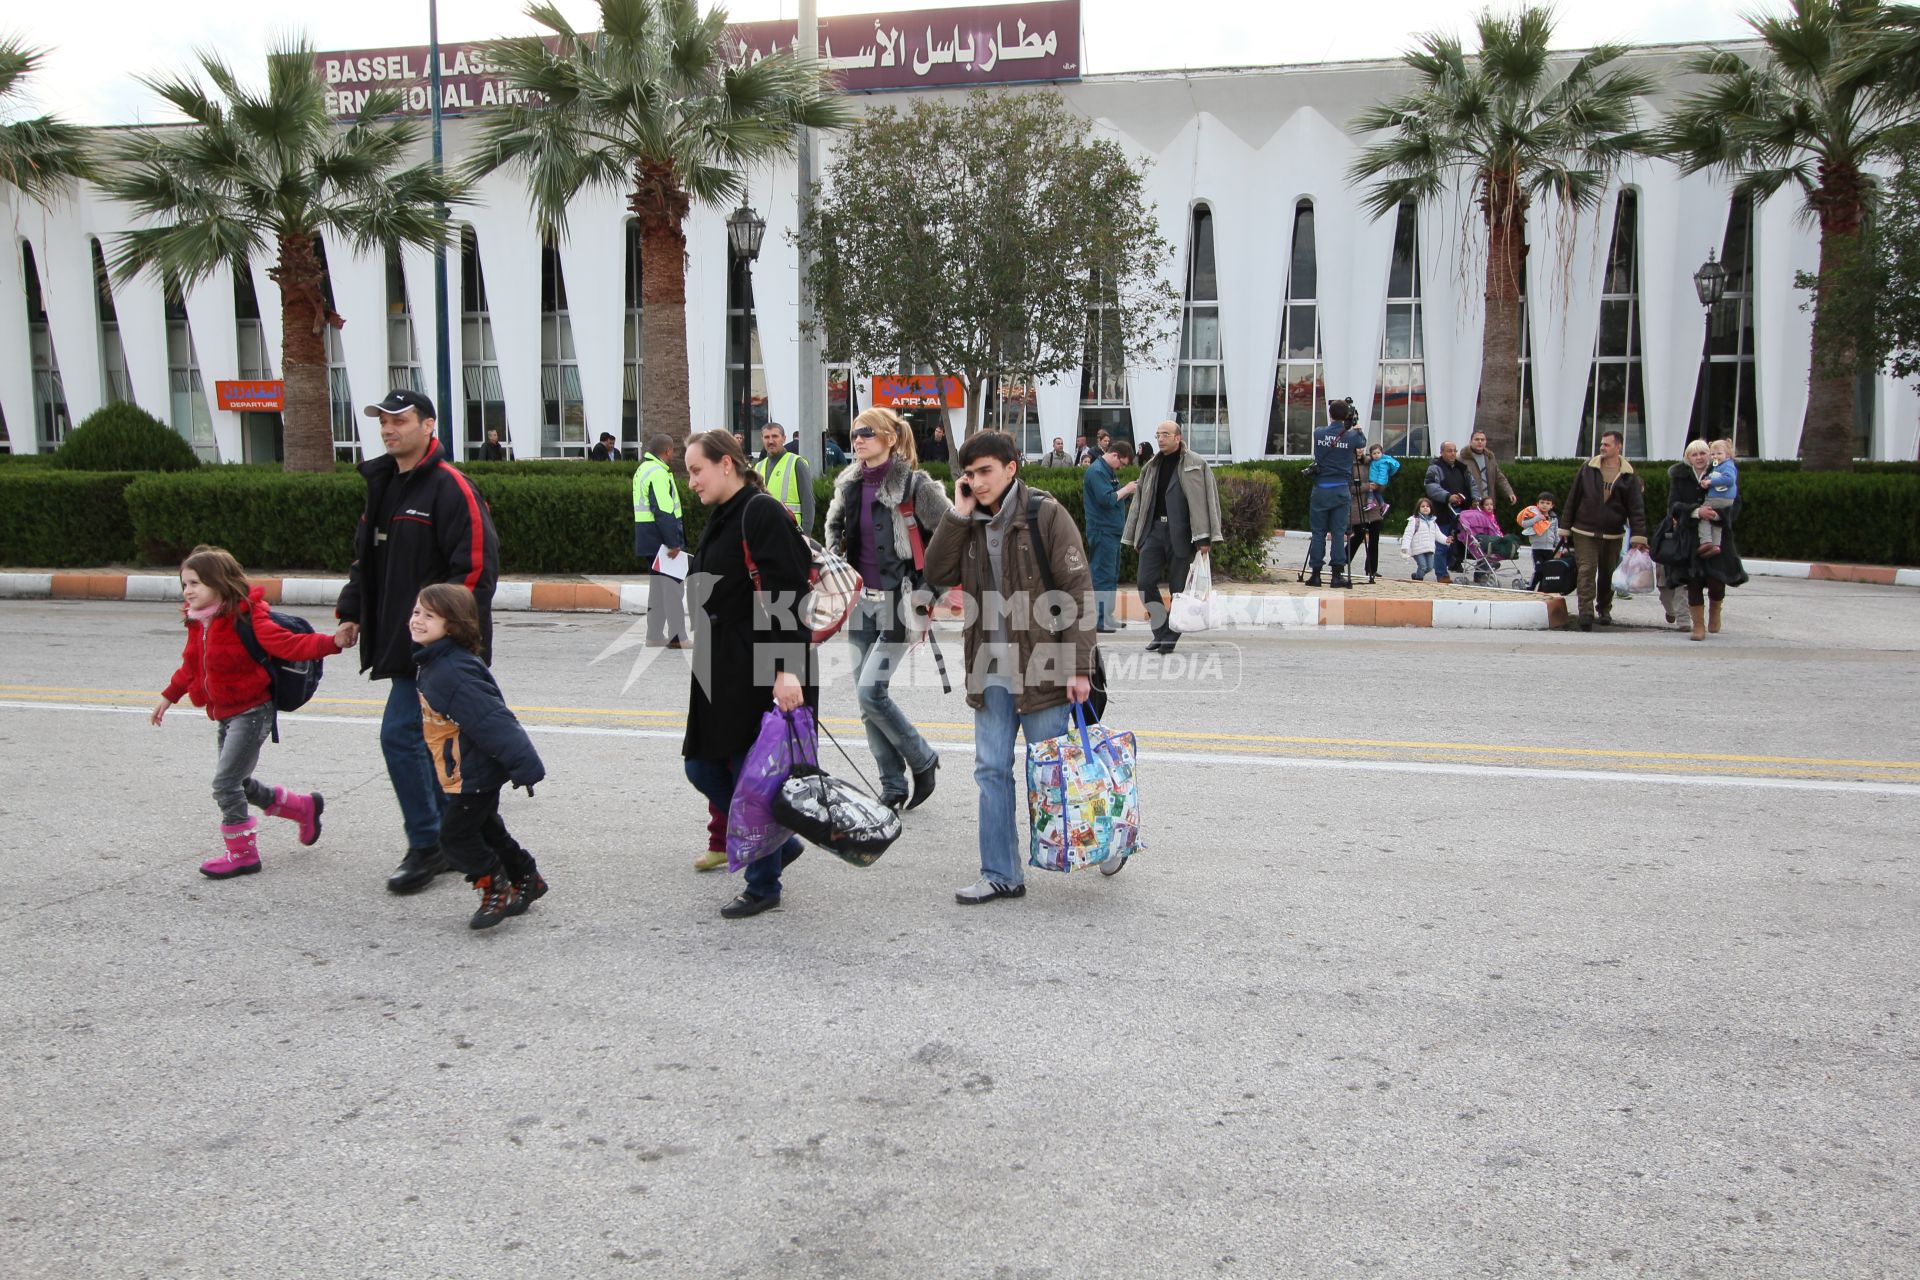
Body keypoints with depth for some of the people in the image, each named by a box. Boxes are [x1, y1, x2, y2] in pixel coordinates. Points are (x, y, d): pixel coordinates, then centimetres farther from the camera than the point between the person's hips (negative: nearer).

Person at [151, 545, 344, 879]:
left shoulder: (244, 617, -18)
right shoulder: (199, 622, 7)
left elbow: (285, 643, -28)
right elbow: (191, 666, 23)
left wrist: (330, 643, -43)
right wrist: (169, 696, 29)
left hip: (252, 712, -9)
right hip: (225, 714, 9)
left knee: (225, 783, -11)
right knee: (240, 784, 17)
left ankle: (242, 852, 4)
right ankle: (305, 807, 35)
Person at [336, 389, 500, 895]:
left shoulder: (451, 488, -14)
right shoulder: (383, 486, 14)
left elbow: (476, 566, -20)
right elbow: (365, 558, 23)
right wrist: (352, 612, 14)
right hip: (404, 642, 9)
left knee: (400, 734, -9)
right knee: (435, 739, 15)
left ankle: (427, 847, 2)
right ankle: (450, 839, 26)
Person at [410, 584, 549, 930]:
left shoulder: (455, 671, -26)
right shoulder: (432, 664, 7)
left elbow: (492, 719, -29)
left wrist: (523, 765, -30)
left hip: (474, 774, -11)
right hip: (464, 772, 11)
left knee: (455, 835, -3)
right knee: (484, 828, 21)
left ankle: (497, 889, 12)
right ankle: (527, 879, 35)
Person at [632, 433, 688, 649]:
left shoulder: (643, 470, 18)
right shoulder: (659, 473, -16)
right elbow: (663, 512, -23)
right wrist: (673, 543, -23)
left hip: (648, 541, 10)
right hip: (661, 538, -10)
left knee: (658, 586, 15)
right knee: (673, 586, -7)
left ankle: (655, 636, 19)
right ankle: (678, 637, -8)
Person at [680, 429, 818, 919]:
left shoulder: (762, 513, -13)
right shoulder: (720, 519, 15)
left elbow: (788, 597, -20)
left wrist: (789, 670, -26)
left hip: (763, 673, -10)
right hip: (722, 671, 10)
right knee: (703, 768, 12)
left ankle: (764, 885, 17)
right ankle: (779, 843, 29)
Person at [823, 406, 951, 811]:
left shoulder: (915, 484, -11)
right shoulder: (849, 485, 8)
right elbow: (834, 525, 28)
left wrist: (931, 591, -8)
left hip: (900, 602, -7)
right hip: (861, 602, 7)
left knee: (871, 691, -14)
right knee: (866, 698, 6)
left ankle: (922, 761, 9)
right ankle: (893, 786, 18)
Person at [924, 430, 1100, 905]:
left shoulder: (1045, 514, -8)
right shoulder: (970, 522, 10)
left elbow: (1078, 591, -11)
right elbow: (936, 575, 0)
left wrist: (1079, 667, -15)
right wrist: (958, 515, -7)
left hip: (1042, 669, -6)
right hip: (991, 672, 6)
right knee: (992, 771, 6)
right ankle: (1001, 875, 15)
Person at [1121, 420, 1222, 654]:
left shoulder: (1195, 465, -3)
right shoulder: (1151, 467, 14)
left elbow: (1205, 502, -9)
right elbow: (1140, 503, 19)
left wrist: (1204, 538, -16)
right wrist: (1134, 537, 17)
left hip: (1181, 533, -5)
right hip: (1154, 530, 5)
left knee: (1178, 588, 1)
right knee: (1146, 582, -3)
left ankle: (1170, 637, 12)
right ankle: (1160, 631, 11)